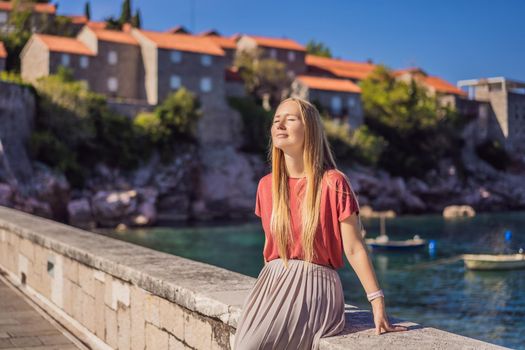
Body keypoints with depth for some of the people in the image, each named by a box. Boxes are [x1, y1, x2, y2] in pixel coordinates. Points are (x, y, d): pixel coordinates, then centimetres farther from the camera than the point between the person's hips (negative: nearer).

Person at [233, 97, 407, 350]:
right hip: (271, 283, 5)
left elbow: (354, 249, -7)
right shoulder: (266, 185, 8)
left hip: (314, 286, -4)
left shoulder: (333, 183, -7)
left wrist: (378, 306, -10)